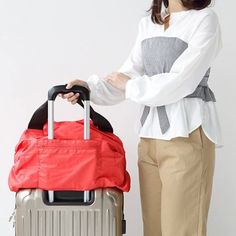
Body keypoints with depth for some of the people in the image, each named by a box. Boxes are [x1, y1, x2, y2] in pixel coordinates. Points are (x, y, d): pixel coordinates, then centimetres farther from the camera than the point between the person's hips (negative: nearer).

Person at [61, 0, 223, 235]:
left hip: (186, 133, -6)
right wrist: (90, 87, -6)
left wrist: (130, 86, -3)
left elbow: (180, 82, -13)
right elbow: (129, 74, 10)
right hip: (149, 132, 6)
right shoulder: (147, 23, 15)